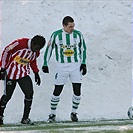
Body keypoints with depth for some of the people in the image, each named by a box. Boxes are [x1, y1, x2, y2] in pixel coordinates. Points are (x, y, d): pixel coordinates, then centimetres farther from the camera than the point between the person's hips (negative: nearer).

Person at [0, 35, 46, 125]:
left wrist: (36, 73, 14)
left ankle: (25, 118, 1)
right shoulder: (20, 43, -23)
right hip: (11, 73, -5)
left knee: (29, 93, -10)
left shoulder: (36, 52, -3)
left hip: (24, 73, 5)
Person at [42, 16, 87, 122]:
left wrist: (83, 63, 5)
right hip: (62, 66, -1)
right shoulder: (56, 35, -6)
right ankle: (53, 114, 15)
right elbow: (49, 48, 5)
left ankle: (74, 113, 14)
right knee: (57, 91, 2)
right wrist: (45, 64, 4)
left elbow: (83, 48, 11)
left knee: (77, 91, -4)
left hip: (76, 66, 1)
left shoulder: (78, 34, -1)